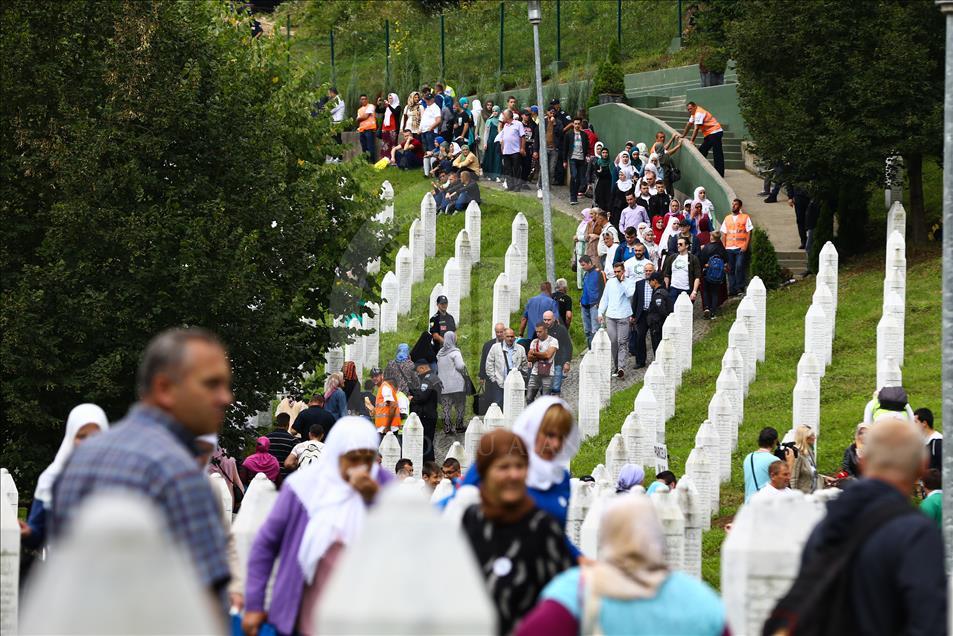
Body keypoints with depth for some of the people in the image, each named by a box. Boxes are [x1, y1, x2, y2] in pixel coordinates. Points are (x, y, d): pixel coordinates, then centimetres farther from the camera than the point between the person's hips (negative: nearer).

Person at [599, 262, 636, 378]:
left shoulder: (629, 282, 2)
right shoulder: (610, 282, 13)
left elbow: (630, 294, -16)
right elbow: (604, 299, 18)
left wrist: (623, 281, -9)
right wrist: (600, 313, 10)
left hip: (623, 316, -3)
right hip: (610, 316, 3)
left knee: (622, 342, -8)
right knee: (612, 342, 1)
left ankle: (621, 368, -14)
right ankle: (614, 366, 11)